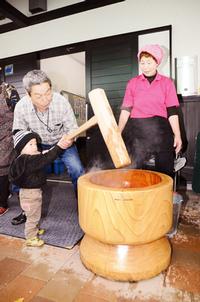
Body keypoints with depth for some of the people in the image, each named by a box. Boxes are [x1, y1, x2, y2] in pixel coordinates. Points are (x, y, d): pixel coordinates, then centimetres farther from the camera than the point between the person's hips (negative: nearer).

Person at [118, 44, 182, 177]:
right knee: (137, 169, 6)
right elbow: (126, 110, 3)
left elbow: (172, 112, 2)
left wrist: (177, 136, -4)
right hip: (139, 131, 1)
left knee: (165, 171, 5)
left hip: (161, 130, 0)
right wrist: (118, 132, -7)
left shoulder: (167, 82, 6)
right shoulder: (133, 83, 8)